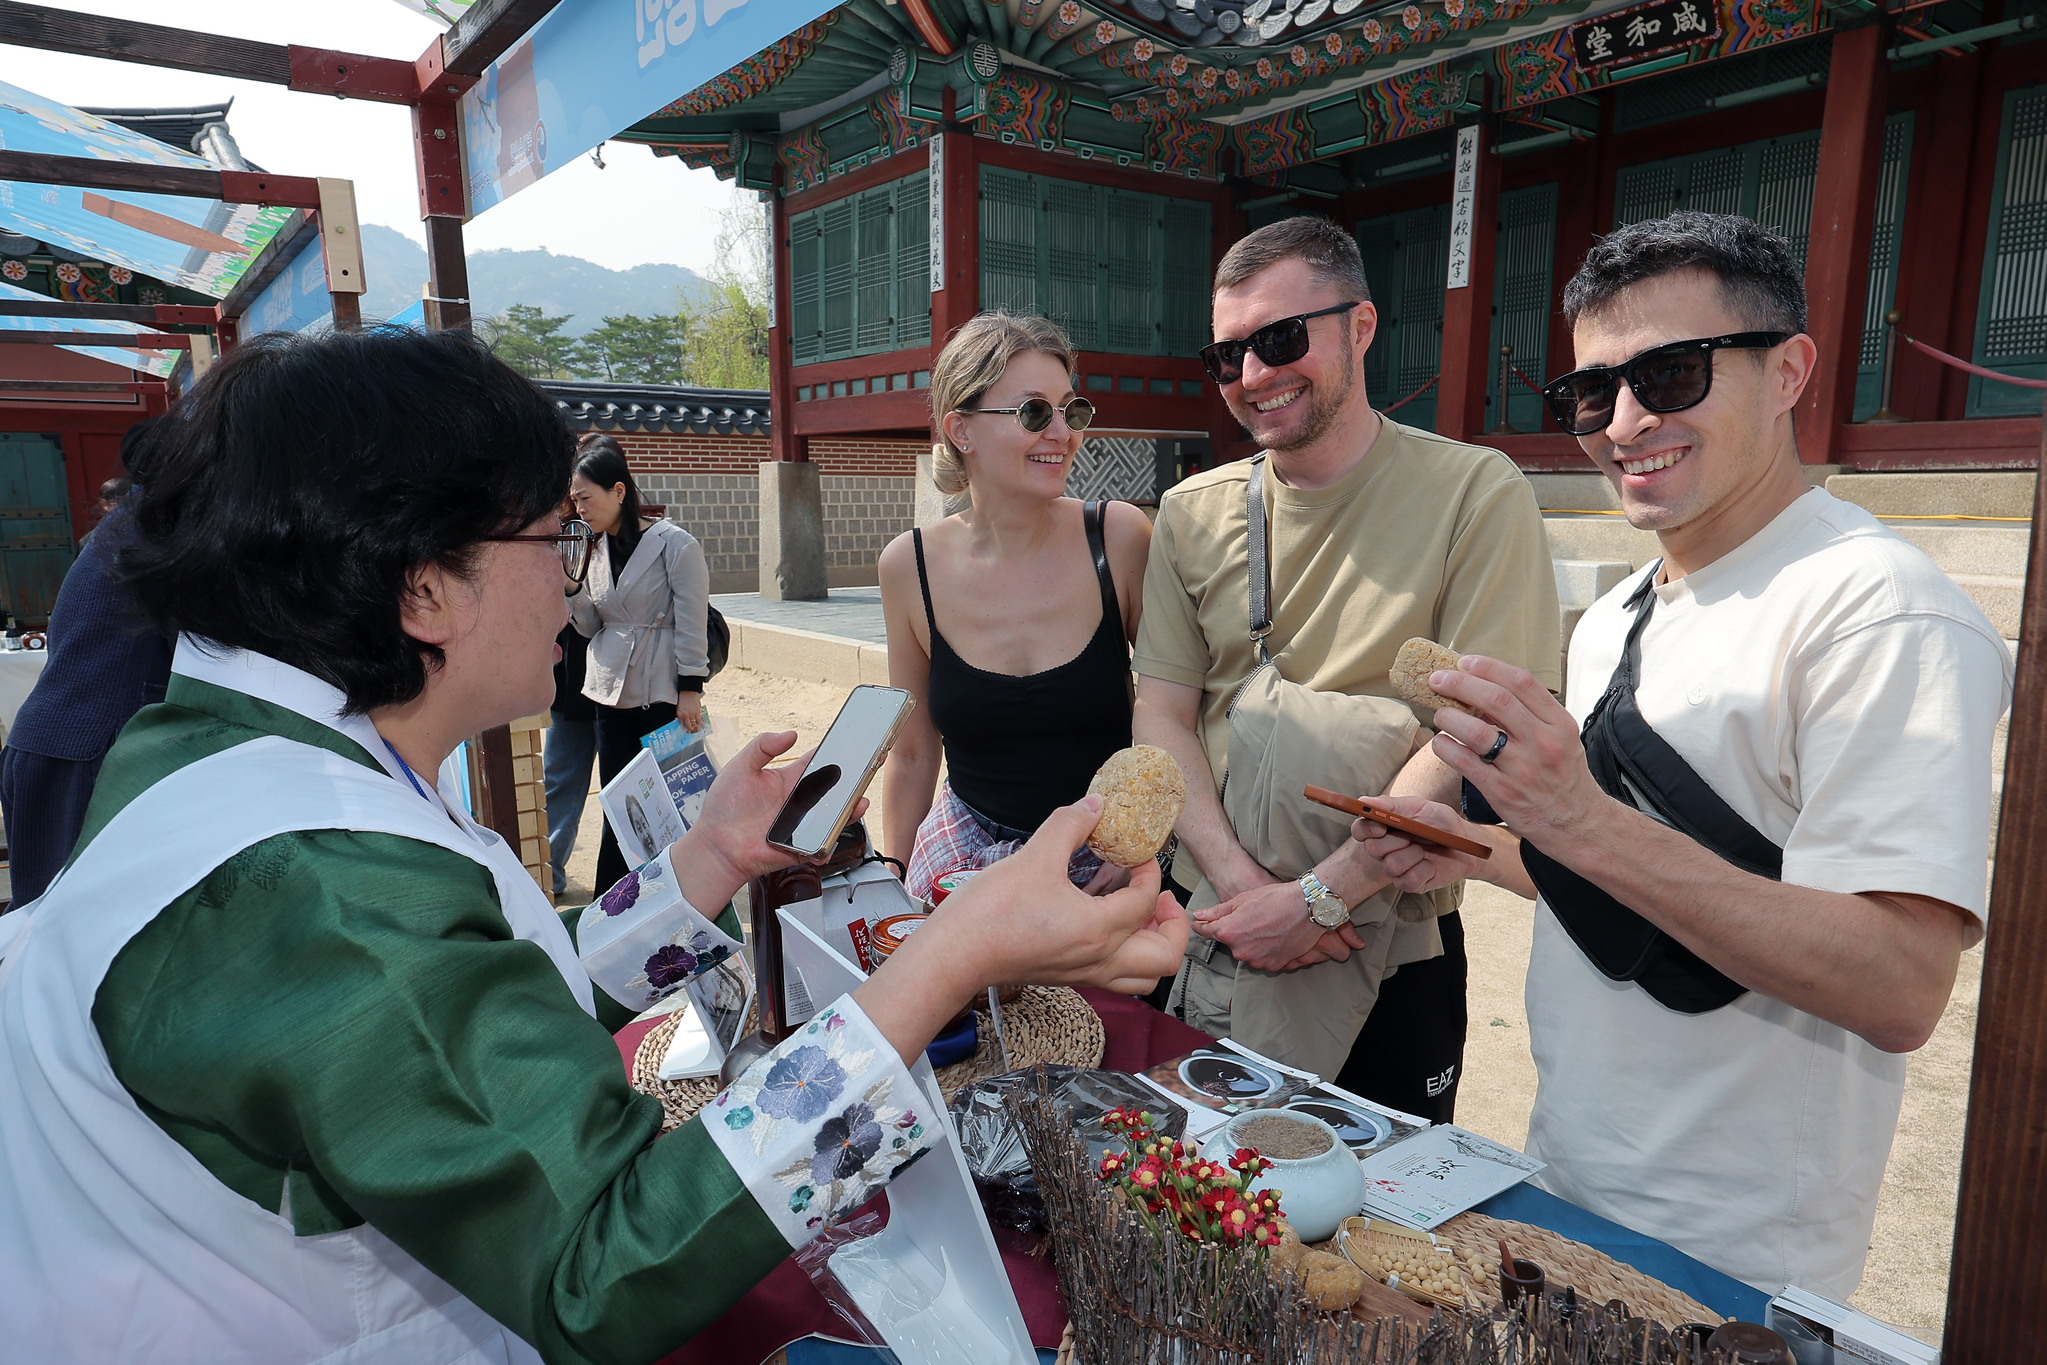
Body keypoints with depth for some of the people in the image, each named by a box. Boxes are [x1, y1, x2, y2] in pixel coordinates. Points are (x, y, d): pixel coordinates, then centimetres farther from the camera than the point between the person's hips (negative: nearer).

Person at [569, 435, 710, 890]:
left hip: (663, 695, -6)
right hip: (611, 694, 6)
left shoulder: (675, 544, -9)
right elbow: (590, 626, 12)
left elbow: (692, 623, -9)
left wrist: (691, 690, -12)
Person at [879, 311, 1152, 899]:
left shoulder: (1120, 538, -13)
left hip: (1108, 862, -1)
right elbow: (912, 753, 4)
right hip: (968, 850, 2)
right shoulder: (910, 564, -7)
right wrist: (893, 890, 5)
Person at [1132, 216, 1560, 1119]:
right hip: (1214, 937, 3)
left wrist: (1315, 896, -19)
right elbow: (1161, 713, -1)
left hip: (1391, 952, -3)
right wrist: (1239, 879, -15)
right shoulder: (1192, 514, 3)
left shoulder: (1474, 495, -10)